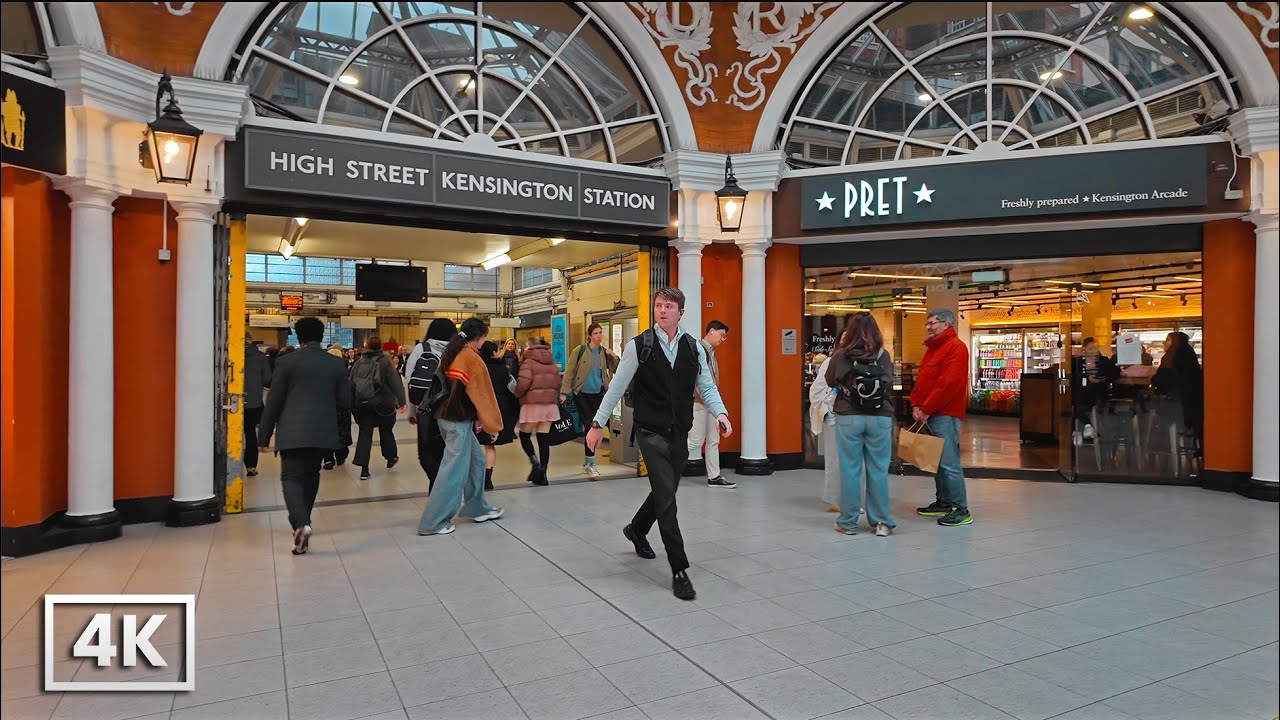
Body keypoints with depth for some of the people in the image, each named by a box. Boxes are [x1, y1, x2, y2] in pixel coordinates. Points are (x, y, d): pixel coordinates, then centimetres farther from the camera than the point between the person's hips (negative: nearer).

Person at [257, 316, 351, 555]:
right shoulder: (336, 363, 4)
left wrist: (264, 435, 4)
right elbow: (344, 401, 5)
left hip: (292, 432, -3)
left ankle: (301, 524, -23)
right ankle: (302, 522, 29)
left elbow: (273, 401, -3)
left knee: (291, 477, -2)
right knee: (311, 475, 19)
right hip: (323, 432, 4)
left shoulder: (286, 361, -4)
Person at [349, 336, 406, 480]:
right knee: (386, 431, 16)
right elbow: (396, 382, -12)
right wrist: (401, 401, -11)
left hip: (362, 404, 2)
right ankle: (391, 458, 35)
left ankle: (364, 469, -6)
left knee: (365, 433, 2)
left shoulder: (358, 363, 5)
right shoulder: (385, 362, -6)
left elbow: (351, 384, 7)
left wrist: (353, 404, 12)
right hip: (382, 404, -2)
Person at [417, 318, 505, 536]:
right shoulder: (472, 359, -14)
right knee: (454, 470, -3)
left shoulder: (451, 354, 11)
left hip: (447, 416, 9)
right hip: (459, 421, -9)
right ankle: (432, 522, 2)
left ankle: (476, 508, 26)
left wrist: (477, 418, 16)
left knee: (476, 459, 18)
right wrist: (492, 424, -3)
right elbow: (482, 393, -12)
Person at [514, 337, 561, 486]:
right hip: (550, 403, 5)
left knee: (524, 435, 12)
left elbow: (523, 383, -17)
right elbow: (557, 383, 9)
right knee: (544, 438, 7)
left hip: (532, 403, -5)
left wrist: (517, 394, 1)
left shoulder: (528, 361, -6)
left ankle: (534, 461, -9)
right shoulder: (551, 363, 12)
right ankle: (542, 474, 6)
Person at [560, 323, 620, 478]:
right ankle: (590, 464, -2)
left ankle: (587, 463, 22)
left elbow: (615, 370, 9)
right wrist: (564, 392, -10)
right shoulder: (580, 350, -6)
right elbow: (569, 372, -6)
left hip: (597, 394, 4)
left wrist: (614, 357, -7)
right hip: (582, 393, -4)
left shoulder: (605, 352, 6)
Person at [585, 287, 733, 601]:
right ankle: (679, 571, -1)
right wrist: (598, 424, -2)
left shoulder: (693, 348, 4)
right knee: (666, 498, -10)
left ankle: (636, 530, 49)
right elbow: (616, 388, -3)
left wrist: (720, 413, -12)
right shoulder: (638, 346, -6)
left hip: (680, 434, 5)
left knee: (664, 492, 19)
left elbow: (707, 387, 7)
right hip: (651, 433, -5)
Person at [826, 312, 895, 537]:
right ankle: (881, 522, 14)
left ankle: (848, 522, 12)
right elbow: (889, 382, 8)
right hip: (880, 418, 1)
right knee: (878, 470, 7)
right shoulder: (883, 355, -3)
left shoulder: (840, 356, -5)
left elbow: (830, 381, 8)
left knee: (850, 469, 5)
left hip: (848, 418, -1)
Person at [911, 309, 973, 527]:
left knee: (949, 463, -9)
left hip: (945, 415, -10)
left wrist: (926, 409, -16)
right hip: (929, 414, 10)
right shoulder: (932, 349, 21)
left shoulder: (955, 347, -10)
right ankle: (944, 503, 24)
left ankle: (961, 510, -4)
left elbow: (949, 384, -19)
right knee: (937, 462, 15)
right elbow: (921, 380, 19)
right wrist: (916, 405, 3)